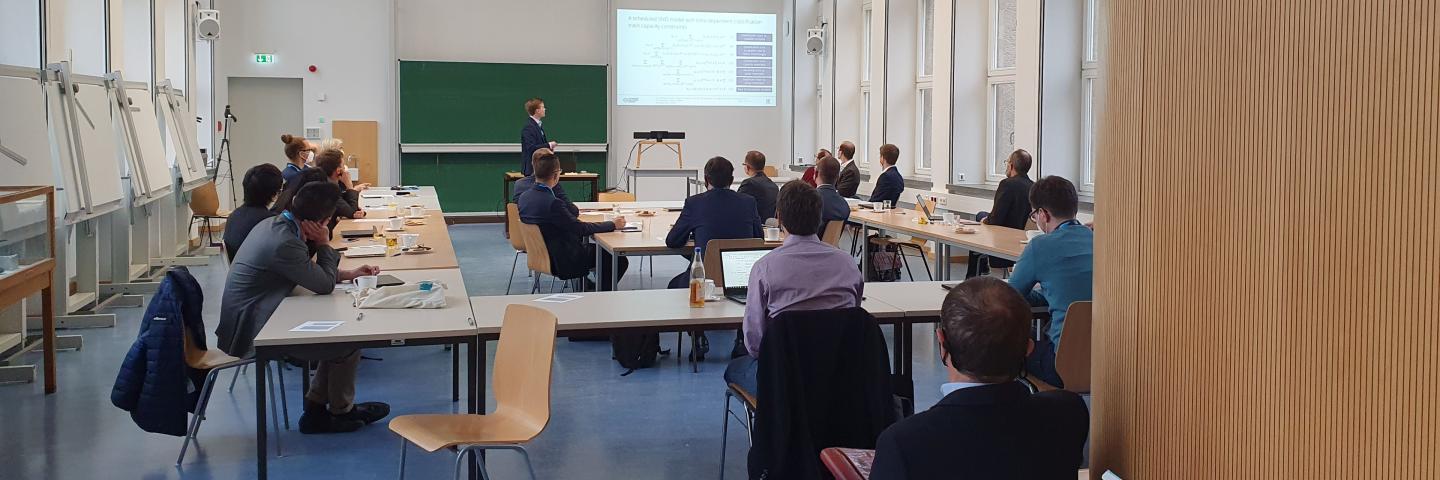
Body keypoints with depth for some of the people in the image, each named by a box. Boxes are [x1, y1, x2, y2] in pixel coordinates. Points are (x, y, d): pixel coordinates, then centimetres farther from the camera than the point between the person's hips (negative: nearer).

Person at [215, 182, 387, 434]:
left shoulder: (273, 223, 3)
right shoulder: (284, 243, -29)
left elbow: (309, 270, 17)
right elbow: (325, 285, -17)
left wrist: (347, 274, 10)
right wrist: (323, 243, -8)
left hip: (246, 320, 10)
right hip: (252, 332, -10)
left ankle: (315, 409, 18)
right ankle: (341, 411, 17)